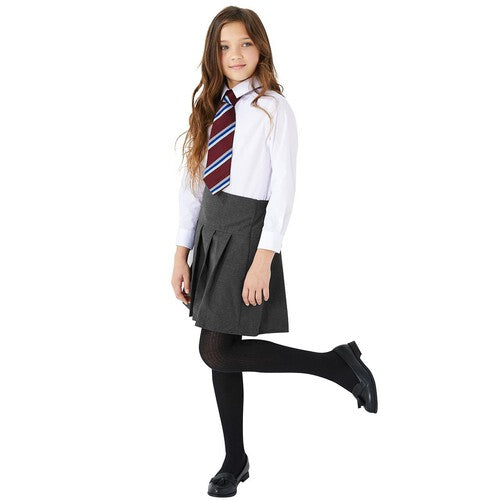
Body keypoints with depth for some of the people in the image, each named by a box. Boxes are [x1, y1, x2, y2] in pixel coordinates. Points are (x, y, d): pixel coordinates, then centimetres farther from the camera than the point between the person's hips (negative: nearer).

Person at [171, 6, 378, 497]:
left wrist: (263, 259, -19)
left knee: (217, 351, -11)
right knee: (219, 351, 10)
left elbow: (283, 187, -13)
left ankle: (337, 363, 2)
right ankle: (235, 459, 25)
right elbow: (190, 183, 10)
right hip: (210, 233, 6)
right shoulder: (208, 109, 10)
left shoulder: (273, 108, -7)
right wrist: (182, 254, 7)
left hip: (248, 231, -6)